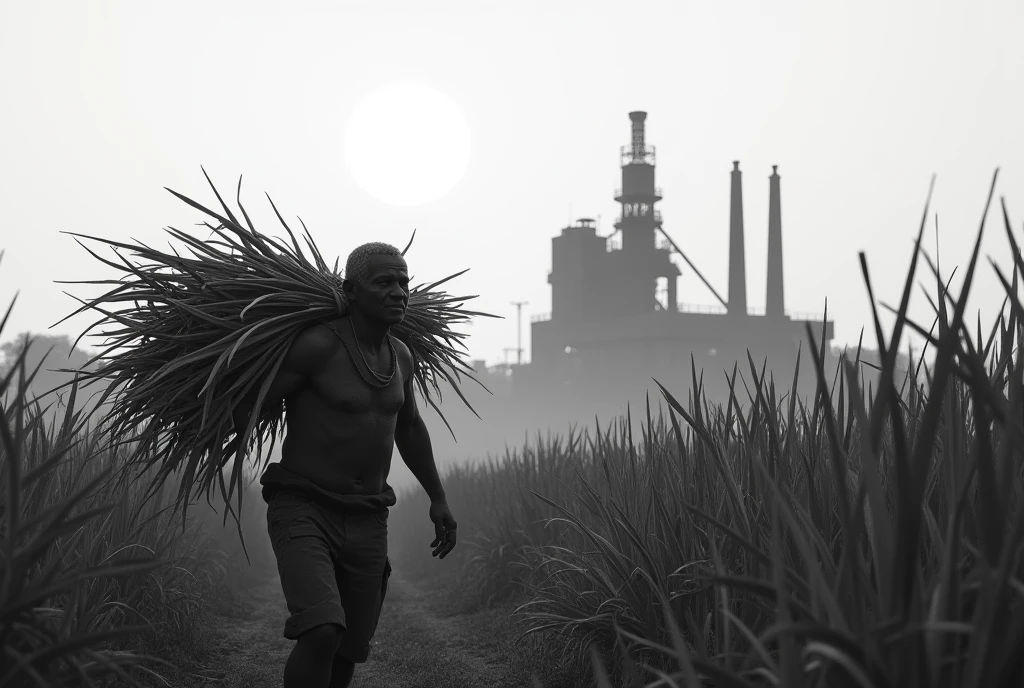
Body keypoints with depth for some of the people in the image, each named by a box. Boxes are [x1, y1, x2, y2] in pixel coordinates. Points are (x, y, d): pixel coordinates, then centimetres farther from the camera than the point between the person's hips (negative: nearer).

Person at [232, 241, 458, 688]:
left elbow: (408, 425, 25)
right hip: (302, 512, -6)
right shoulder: (318, 345, -17)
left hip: (366, 523, 6)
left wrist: (438, 498, 26)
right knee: (322, 632, -27)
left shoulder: (399, 356, 7)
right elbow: (245, 408, -13)